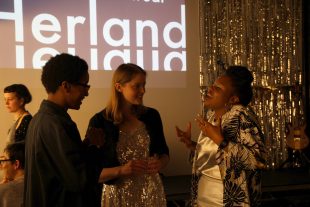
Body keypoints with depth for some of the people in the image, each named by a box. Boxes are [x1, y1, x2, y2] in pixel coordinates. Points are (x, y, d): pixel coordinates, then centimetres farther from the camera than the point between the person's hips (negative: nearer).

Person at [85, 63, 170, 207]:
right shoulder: (99, 121, -12)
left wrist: (159, 163, -12)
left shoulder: (151, 116, -1)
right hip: (118, 195, -3)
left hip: (151, 192, 3)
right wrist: (121, 170, -24)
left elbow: (164, 153, 9)